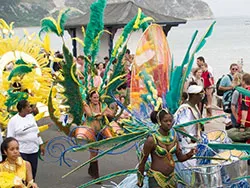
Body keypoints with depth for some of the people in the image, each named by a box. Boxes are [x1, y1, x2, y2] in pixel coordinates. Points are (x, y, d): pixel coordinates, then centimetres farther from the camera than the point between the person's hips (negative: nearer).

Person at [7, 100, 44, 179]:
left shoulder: (31, 116, 8)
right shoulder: (13, 120, -9)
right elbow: (10, 138, -8)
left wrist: (41, 144, 16)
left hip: (34, 150, 6)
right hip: (21, 152, -6)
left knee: (33, 173, 10)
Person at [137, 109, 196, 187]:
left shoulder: (173, 137, 0)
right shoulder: (151, 139, -18)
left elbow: (180, 158, 5)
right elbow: (142, 161, -8)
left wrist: (191, 153, -15)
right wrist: (140, 180, 2)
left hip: (171, 177, 6)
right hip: (156, 178, -6)